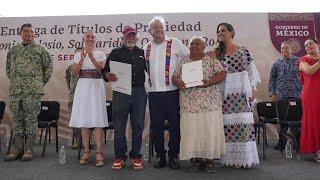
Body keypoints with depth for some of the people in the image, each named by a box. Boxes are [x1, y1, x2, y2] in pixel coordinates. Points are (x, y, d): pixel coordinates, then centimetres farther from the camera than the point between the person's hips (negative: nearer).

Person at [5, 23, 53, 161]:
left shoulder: (41, 49, 5)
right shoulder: (13, 50, 16)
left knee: (31, 119, -2)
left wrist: (41, 83, 2)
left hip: (33, 90, -4)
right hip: (15, 91, 4)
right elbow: (8, 69, 24)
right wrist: (13, 82, 15)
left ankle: (29, 149, 4)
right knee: (17, 119, 7)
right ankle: (17, 149, 15)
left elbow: (48, 67, 5)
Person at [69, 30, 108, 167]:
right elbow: (75, 72, 2)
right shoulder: (78, 55, 13)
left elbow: (102, 70, -7)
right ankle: (86, 152, 12)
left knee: (98, 120, -7)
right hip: (82, 87, 2)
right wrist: (82, 58, -12)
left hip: (96, 87, -2)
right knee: (83, 120, 3)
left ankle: (99, 153, -5)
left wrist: (91, 57, -17)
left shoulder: (100, 54, 7)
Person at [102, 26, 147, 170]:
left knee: (138, 125, 5)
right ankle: (119, 157, 13)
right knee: (119, 126, 1)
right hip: (120, 92, -2)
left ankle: (136, 156, 17)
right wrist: (108, 76, -17)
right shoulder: (116, 53, 10)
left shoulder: (142, 53, 16)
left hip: (139, 92, 2)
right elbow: (105, 70, 5)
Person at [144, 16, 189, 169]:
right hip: (153, 92, 4)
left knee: (174, 125, 3)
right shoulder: (147, 48, 13)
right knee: (156, 125, 8)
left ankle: (173, 156, 18)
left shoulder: (175, 43, 2)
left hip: (172, 91, -3)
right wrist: (150, 79, 9)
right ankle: (160, 156, 22)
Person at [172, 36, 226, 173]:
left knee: (210, 130, -2)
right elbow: (174, 76, 10)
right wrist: (178, 82, -13)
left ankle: (209, 160, 11)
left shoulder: (212, 60, 7)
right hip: (189, 104, 2)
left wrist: (209, 82, -19)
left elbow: (222, 74, -3)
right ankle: (196, 159, 16)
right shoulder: (182, 62, 15)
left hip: (209, 103, -2)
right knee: (191, 131, 2)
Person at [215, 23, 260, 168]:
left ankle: (244, 158, 10)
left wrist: (253, 88, 1)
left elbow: (251, 70, 7)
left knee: (243, 123, -2)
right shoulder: (217, 53, 9)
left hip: (242, 92, 0)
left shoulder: (243, 50, 6)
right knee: (228, 123, -1)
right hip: (225, 94, 1)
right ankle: (231, 158, 9)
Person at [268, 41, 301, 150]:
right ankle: (282, 141, 14)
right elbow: (272, 79, 11)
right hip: (281, 96, 1)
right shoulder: (277, 63, 11)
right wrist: (272, 93, 3)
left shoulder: (298, 61, 7)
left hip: (296, 95, -1)